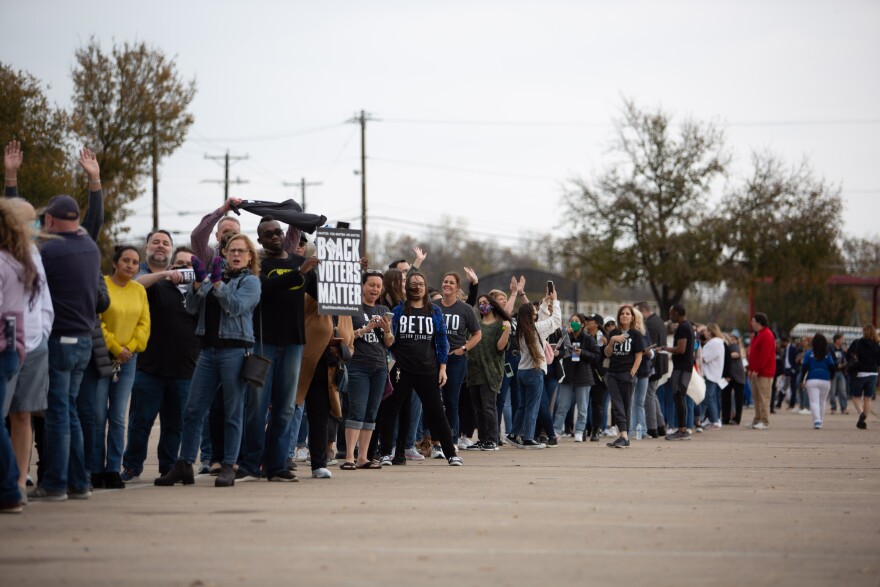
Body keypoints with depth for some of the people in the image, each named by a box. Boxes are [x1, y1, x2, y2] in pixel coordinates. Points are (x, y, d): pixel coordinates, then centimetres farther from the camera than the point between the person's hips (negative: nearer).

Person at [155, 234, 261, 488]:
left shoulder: (250, 281, 2)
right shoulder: (214, 276, 17)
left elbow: (236, 307, -14)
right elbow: (192, 308, 9)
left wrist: (216, 282, -16)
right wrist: (199, 280, -4)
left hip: (235, 350, -5)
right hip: (209, 350, 5)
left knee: (233, 412, -1)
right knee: (193, 410, 2)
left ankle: (228, 467, 2)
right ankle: (184, 466, 4)